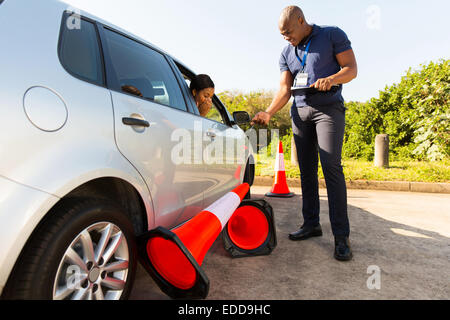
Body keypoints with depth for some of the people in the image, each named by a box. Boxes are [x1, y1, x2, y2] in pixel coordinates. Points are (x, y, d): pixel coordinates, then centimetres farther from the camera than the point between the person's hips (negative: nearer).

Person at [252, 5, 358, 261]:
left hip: (328, 108, -5)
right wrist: (269, 113, -7)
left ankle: (342, 236, -12)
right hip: (300, 111, 5)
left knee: (332, 167, -16)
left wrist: (330, 79, -21)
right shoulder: (287, 54, 16)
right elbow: (285, 89, 9)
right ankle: (311, 224, 11)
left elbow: (352, 69, 0)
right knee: (306, 170, 3)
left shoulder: (332, 35, 4)